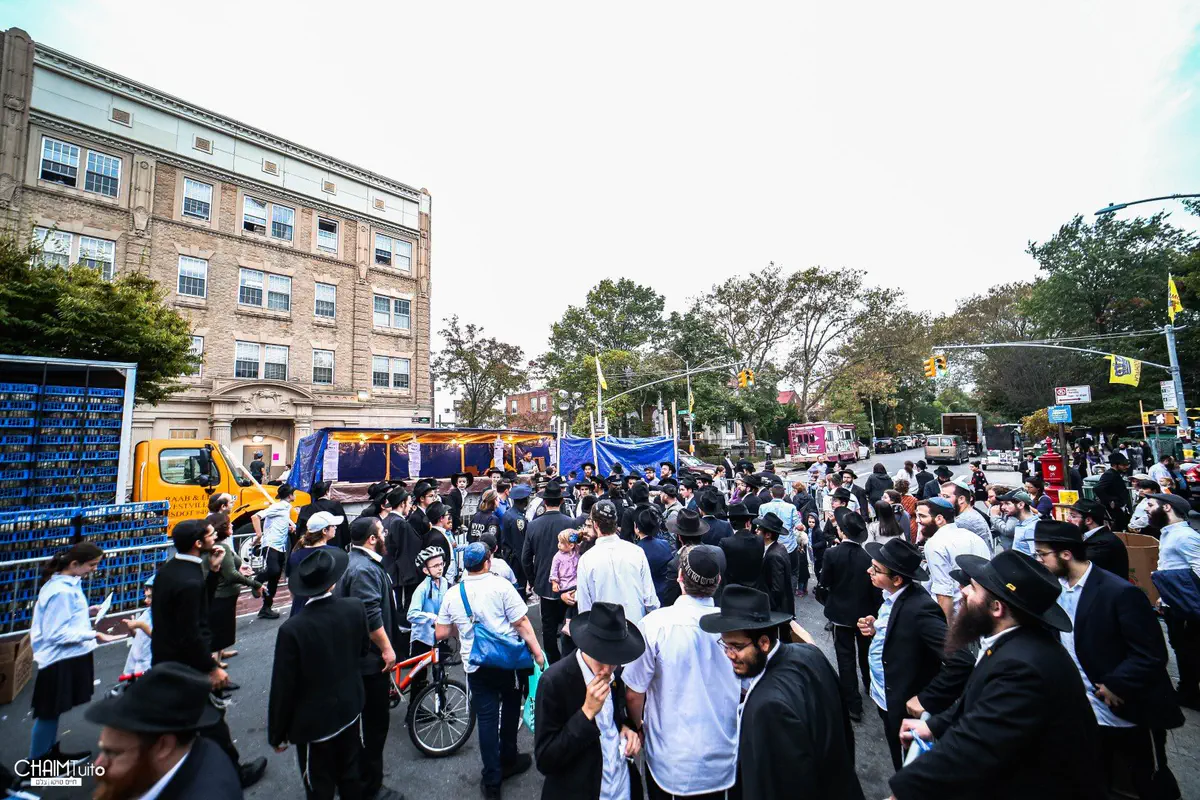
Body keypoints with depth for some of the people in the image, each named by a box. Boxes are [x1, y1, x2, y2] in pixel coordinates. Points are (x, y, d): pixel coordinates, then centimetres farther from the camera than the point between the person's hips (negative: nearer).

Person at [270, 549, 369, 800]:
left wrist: (277, 734, -2)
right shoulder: (355, 608, -16)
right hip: (350, 707, 4)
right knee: (351, 777, 24)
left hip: (313, 721, -3)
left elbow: (282, 688, -17)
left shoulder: (292, 629, -27)